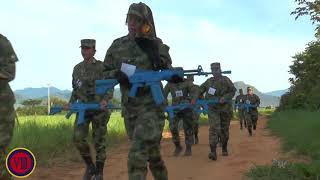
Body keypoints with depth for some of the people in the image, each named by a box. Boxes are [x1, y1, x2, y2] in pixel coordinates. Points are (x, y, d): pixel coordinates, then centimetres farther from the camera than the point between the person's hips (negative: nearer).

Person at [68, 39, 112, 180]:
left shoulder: (102, 66, -5)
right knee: (78, 139, -12)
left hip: (99, 109, -4)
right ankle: (90, 166, 10)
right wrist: (71, 104, 3)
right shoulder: (77, 68, 11)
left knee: (99, 142, -1)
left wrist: (105, 100, -28)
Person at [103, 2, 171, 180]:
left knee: (137, 156, -13)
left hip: (152, 107, -4)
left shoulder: (157, 45, -2)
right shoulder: (117, 45, 4)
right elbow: (105, 74, 8)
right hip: (130, 109, 4)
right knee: (152, 152, 17)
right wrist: (116, 74, -14)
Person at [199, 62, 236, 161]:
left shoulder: (225, 80, -6)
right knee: (213, 129, -15)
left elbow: (233, 91, -5)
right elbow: (200, 90, 10)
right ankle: (213, 152, -22)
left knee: (224, 130, 11)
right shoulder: (209, 81, 4)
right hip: (213, 109, 1)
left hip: (225, 108, -1)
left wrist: (225, 98, -21)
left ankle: (224, 149, 33)